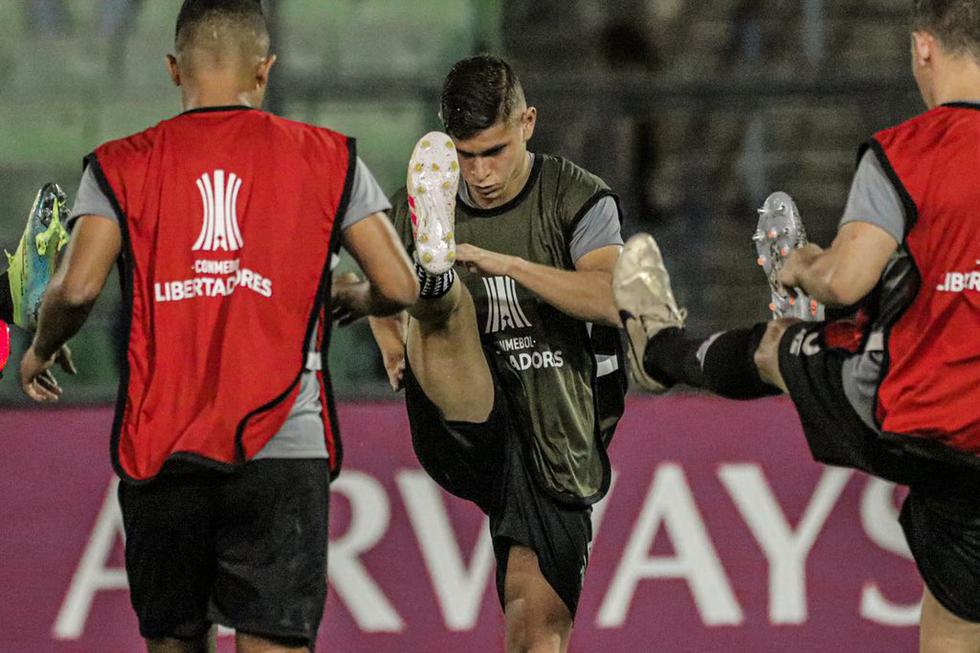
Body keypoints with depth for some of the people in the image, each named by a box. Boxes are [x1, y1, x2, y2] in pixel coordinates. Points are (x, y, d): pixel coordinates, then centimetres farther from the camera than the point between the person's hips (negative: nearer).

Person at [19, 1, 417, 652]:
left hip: (159, 448, 1)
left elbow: (77, 288, -7)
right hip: (283, 450, -1)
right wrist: (346, 299, 25)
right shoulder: (329, 159, 7)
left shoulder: (120, 167, 5)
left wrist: (40, 350, 14)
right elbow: (399, 287, 3)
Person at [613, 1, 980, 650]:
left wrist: (804, 269, 4)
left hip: (901, 414, -3)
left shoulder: (904, 153, -14)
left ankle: (662, 348, 60)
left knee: (776, 346, 29)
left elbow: (845, 280, -21)